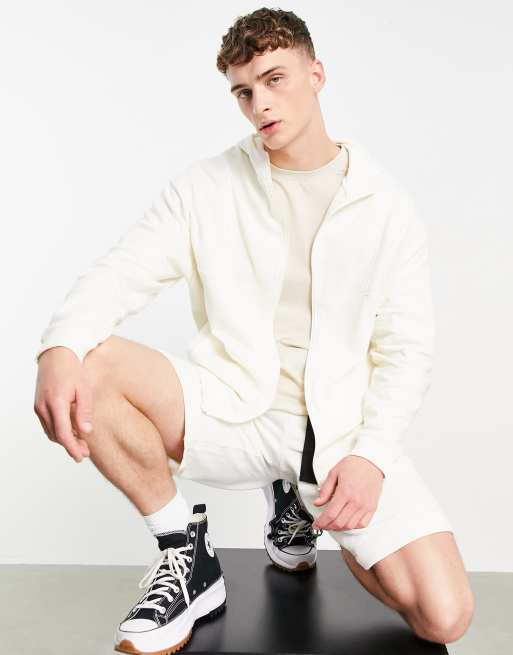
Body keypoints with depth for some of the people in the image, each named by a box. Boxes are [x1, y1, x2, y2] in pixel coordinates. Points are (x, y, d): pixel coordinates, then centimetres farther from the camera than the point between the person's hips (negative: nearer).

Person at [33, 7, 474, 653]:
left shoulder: (384, 205, 2)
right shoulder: (205, 187, 4)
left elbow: (407, 347, 2)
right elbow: (120, 272, -6)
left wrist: (371, 453, -13)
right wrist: (60, 346, -28)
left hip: (341, 430, 0)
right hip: (232, 410, 0)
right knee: (87, 368, -26)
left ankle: (297, 507, 15)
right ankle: (186, 551, -3)